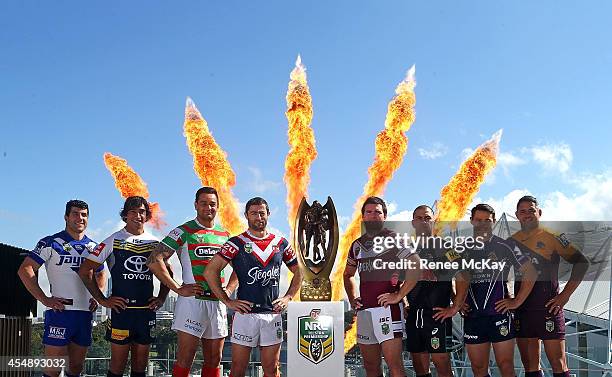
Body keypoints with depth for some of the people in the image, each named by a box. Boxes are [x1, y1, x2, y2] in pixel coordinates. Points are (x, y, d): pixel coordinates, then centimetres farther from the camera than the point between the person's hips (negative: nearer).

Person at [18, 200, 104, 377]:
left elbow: (100, 274, 27)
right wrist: (44, 299, -13)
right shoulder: (51, 243, -3)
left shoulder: (93, 247, 13)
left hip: (85, 314, 5)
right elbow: (25, 269, -9)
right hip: (60, 311, -5)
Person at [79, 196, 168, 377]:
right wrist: (102, 300, -6)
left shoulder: (154, 243, 10)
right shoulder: (113, 241, 0)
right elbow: (84, 270, -1)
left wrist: (161, 298, 9)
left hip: (147, 310, 4)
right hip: (121, 309, -3)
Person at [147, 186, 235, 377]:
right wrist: (178, 288, -13)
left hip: (218, 302, 5)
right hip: (192, 299, -5)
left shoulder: (225, 234, 14)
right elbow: (154, 260, -10)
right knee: (185, 360, -5)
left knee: (214, 361, 10)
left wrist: (229, 290, 8)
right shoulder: (184, 232, -2)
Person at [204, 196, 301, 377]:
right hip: (245, 313, -3)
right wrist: (227, 301, -8)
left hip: (273, 314, 3)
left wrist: (288, 297, 7)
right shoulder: (236, 243, -1)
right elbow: (210, 271, -6)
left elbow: (298, 272, 20)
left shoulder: (281, 243, 9)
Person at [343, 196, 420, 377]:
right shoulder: (357, 245, 17)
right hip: (364, 311, 6)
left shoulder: (393, 239, -2)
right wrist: (352, 299, 16)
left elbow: (417, 266, -12)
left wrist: (398, 295, -14)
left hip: (387, 308, -6)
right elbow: (348, 275, 32)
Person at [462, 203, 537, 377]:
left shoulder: (504, 246, 0)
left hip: (500, 314, -3)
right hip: (472, 316, 3)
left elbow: (530, 273, 0)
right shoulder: (464, 249, 10)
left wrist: (517, 301, -4)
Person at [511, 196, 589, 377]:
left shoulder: (551, 236, -2)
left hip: (548, 307, -4)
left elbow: (581, 262, -6)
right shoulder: (512, 241, 11)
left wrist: (565, 295, -11)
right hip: (521, 310, 5)